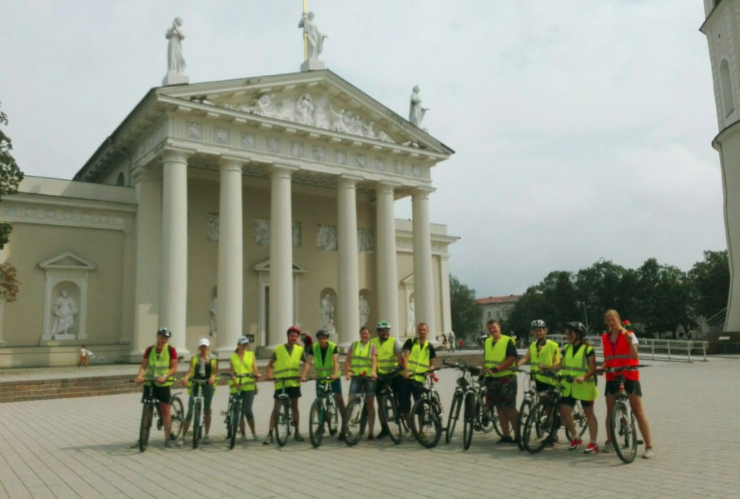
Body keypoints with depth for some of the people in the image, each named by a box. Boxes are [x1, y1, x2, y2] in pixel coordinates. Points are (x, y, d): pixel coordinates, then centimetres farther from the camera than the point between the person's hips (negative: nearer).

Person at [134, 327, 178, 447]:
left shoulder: (171, 350, -2)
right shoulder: (149, 350, 5)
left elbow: (174, 367, -7)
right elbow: (143, 365, -1)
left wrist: (164, 376, -22)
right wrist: (139, 376, -20)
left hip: (164, 383, -3)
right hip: (149, 382, 3)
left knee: (165, 410, -1)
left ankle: (168, 437, 6)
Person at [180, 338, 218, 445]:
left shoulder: (213, 359, 6)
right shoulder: (194, 358, 8)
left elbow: (215, 371, -6)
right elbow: (190, 370, -5)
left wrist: (213, 377, -28)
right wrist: (186, 378, -26)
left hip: (208, 385, 0)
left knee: (207, 410, 5)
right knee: (190, 412, -2)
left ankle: (206, 435, 17)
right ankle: (183, 437, 2)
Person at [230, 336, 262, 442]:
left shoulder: (251, 354, 13)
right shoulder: (232, 357, 12)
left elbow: (254, 367, 3)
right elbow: (231, 372, 3)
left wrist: (257, 374, -19)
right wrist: (235, 381, -15)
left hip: (249, 386, -1)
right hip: (237, 387, 1)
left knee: (247, 410, -10)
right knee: (239, 411, 4)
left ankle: (253, 433, 5)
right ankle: (243, 434, 15)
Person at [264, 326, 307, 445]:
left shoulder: (299, 350, 5)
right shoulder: (278, 350, 1)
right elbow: (270, 365, 5)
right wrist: (270, 375, -12)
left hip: (294, 383, 2)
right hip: (280, 383, -2)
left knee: (294, 406, 8)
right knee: (276, 408, 0)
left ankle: (297, 432, 20)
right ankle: (270, 434, 1)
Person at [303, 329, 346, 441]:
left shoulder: (333, 347, -17)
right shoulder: (313, 348, -10)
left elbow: (336, 362, -28)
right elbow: (308, 362, -19)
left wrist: (335, 374, -45)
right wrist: (304, 375, -34)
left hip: (333, 376, -3)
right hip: (320, 376, 3)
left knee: (339, 398, -13)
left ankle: (344, 424, -6)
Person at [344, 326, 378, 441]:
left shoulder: (372, 346, 7)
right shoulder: (354, 345, 12)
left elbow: (374, 361, -7)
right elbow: (347, 360, 8)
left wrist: (373, 371, -26)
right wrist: (348, 371, -10)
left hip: (369, 377, -1)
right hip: (356, 376, 1)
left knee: (370, 404, 2)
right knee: (351, 401, -8)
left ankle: (371, 432, 7)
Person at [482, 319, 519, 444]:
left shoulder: (508, 341, -7)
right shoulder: (487, 342, 13)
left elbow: (512, 359, -15)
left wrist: (496, 369, -20)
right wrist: (485, 369, 1)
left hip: (507, 378, -6)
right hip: (492, 379, 6)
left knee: (509, 408, -8)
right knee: (500, 408, 9)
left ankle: (519, 434, 3)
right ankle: (506, 436, 16)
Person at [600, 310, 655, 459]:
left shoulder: (629, 334, -2)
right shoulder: (604, 338, 9)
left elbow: (635, 357, -11)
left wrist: (629, 341, -23)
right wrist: (602, 366, -7)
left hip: (629, 376, -4)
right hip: (612, 377, 4)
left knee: (638, 411, -5)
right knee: (610, 411, 8)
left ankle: (649, 447, -3)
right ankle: (609, 442, 22)